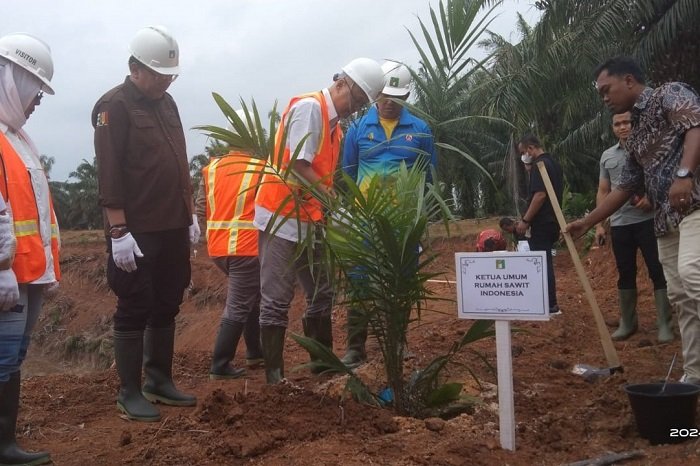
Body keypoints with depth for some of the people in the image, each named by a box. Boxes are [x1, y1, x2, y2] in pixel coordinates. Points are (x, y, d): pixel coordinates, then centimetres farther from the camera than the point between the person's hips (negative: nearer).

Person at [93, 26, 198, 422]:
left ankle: (160, 380, 24)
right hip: (138, 231, -8)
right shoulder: (114, 106, -9)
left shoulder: (167, 103, 15)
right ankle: (130, 392, 8)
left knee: (167, 306, 13)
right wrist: (119, 231, -20)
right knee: (135, 310, -1)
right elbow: (109, 174, -15)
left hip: (174, 228, 8)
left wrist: (191, 213, 17)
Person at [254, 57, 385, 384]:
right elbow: (298, 166, -20)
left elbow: (324, 174, 12)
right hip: (282, 217, -9)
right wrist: (331, 197, -18)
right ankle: (274, 375, 4)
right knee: (276, 301, -3)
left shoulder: (334, 124, 14)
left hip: (310, 221, 9)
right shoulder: (309, 106, -13)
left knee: (321, 295, 15)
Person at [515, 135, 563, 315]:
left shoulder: (540, 165, -15)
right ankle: (550, 303, 20)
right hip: (551, 221, 10)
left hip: (541, 224, -10)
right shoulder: (554, 163, 15)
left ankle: (550, 306, -2)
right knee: (545, 262, 15)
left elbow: (540, 195, -23)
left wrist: (525, 220, -20)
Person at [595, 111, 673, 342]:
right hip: (619, 224, 4)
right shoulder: (607, 156, 14)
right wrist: (599, 225, 10)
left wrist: (651, 198, -20)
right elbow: (603, 192, 16)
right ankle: (628, 322, 19)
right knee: (625, 274, 10)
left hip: (648, 220, -4)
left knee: (658, 271, -4)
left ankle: (664, 324, 1)